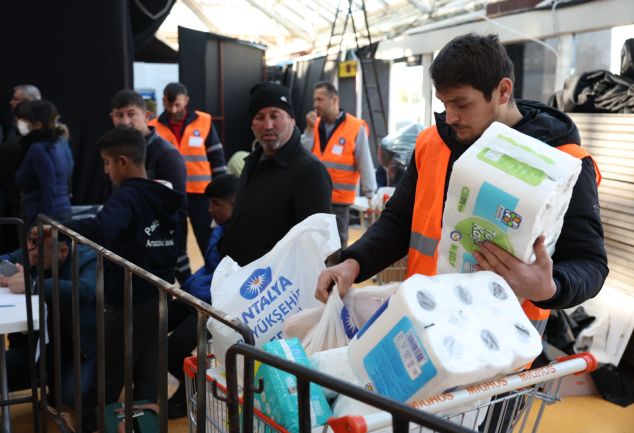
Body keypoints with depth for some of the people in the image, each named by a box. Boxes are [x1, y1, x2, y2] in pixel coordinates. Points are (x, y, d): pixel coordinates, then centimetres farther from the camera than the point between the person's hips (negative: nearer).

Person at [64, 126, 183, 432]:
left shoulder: (127, 196, -17)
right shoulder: (163, 197, 9)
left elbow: (100, 229, -38)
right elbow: (177, 250, 16)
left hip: (130, 301, -8)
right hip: (158, 297, 8)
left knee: (107, 374, 7)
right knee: (148, 373, 14)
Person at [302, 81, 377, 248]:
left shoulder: (356, 127, -9)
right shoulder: (315, 124, 6)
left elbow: (365, 165, -7)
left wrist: (371, 196, -6)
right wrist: (309, 130, -9)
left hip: (339, 199, -5)